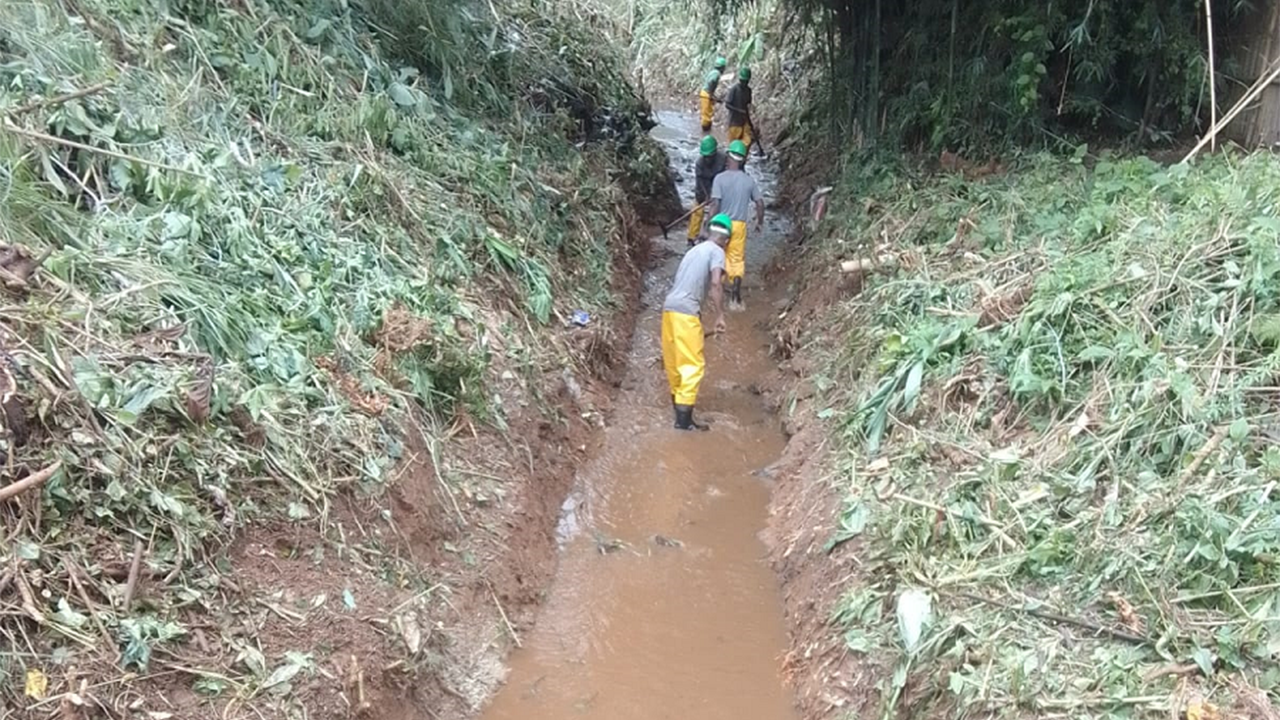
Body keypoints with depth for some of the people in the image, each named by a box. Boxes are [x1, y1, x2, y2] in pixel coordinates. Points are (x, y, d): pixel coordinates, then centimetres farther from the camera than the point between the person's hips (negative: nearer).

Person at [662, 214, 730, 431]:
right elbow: (715, 284, -17)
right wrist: (720, 316, -15)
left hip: (669, 307, 8)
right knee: (693, 365, -5)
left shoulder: (696, 249, 23)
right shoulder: (716, 251, -2)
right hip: (685, 311, -8)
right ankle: (684, 420, -8)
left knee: (674, 362, 20)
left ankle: (678, 405, 37)